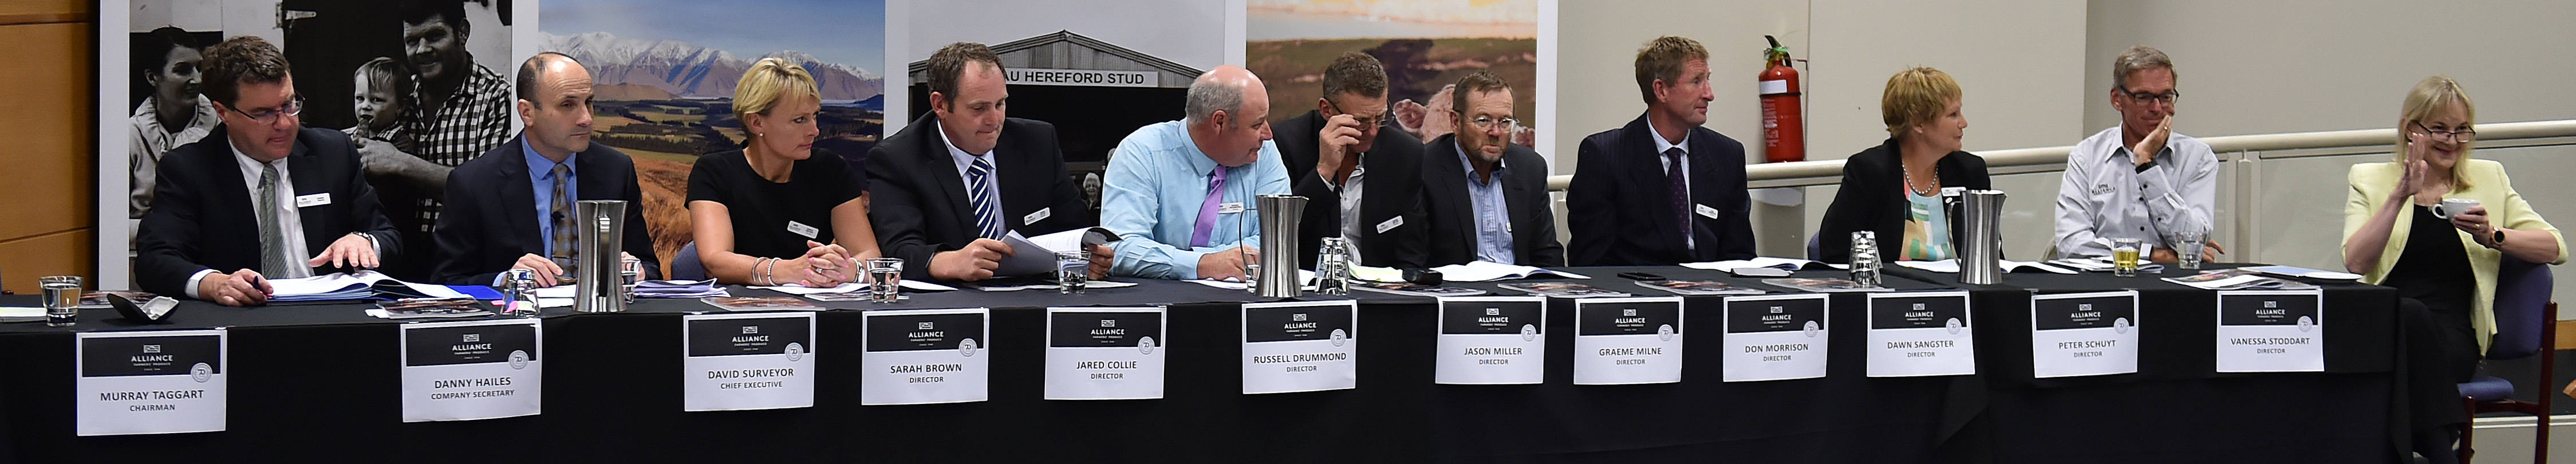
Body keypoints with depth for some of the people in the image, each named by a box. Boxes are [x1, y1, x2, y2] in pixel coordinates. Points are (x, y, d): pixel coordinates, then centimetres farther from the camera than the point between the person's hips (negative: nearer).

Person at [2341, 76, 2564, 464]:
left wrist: (2492, 237, -4)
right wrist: (2400, 196, -8)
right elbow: (2355, 263, -1)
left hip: (2452, 336, 1)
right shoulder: (2369, 180, 15)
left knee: (2413, 319, -35)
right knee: (2409, 312, -37)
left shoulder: (2489, 178, 20)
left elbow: (2556, 249, 13)